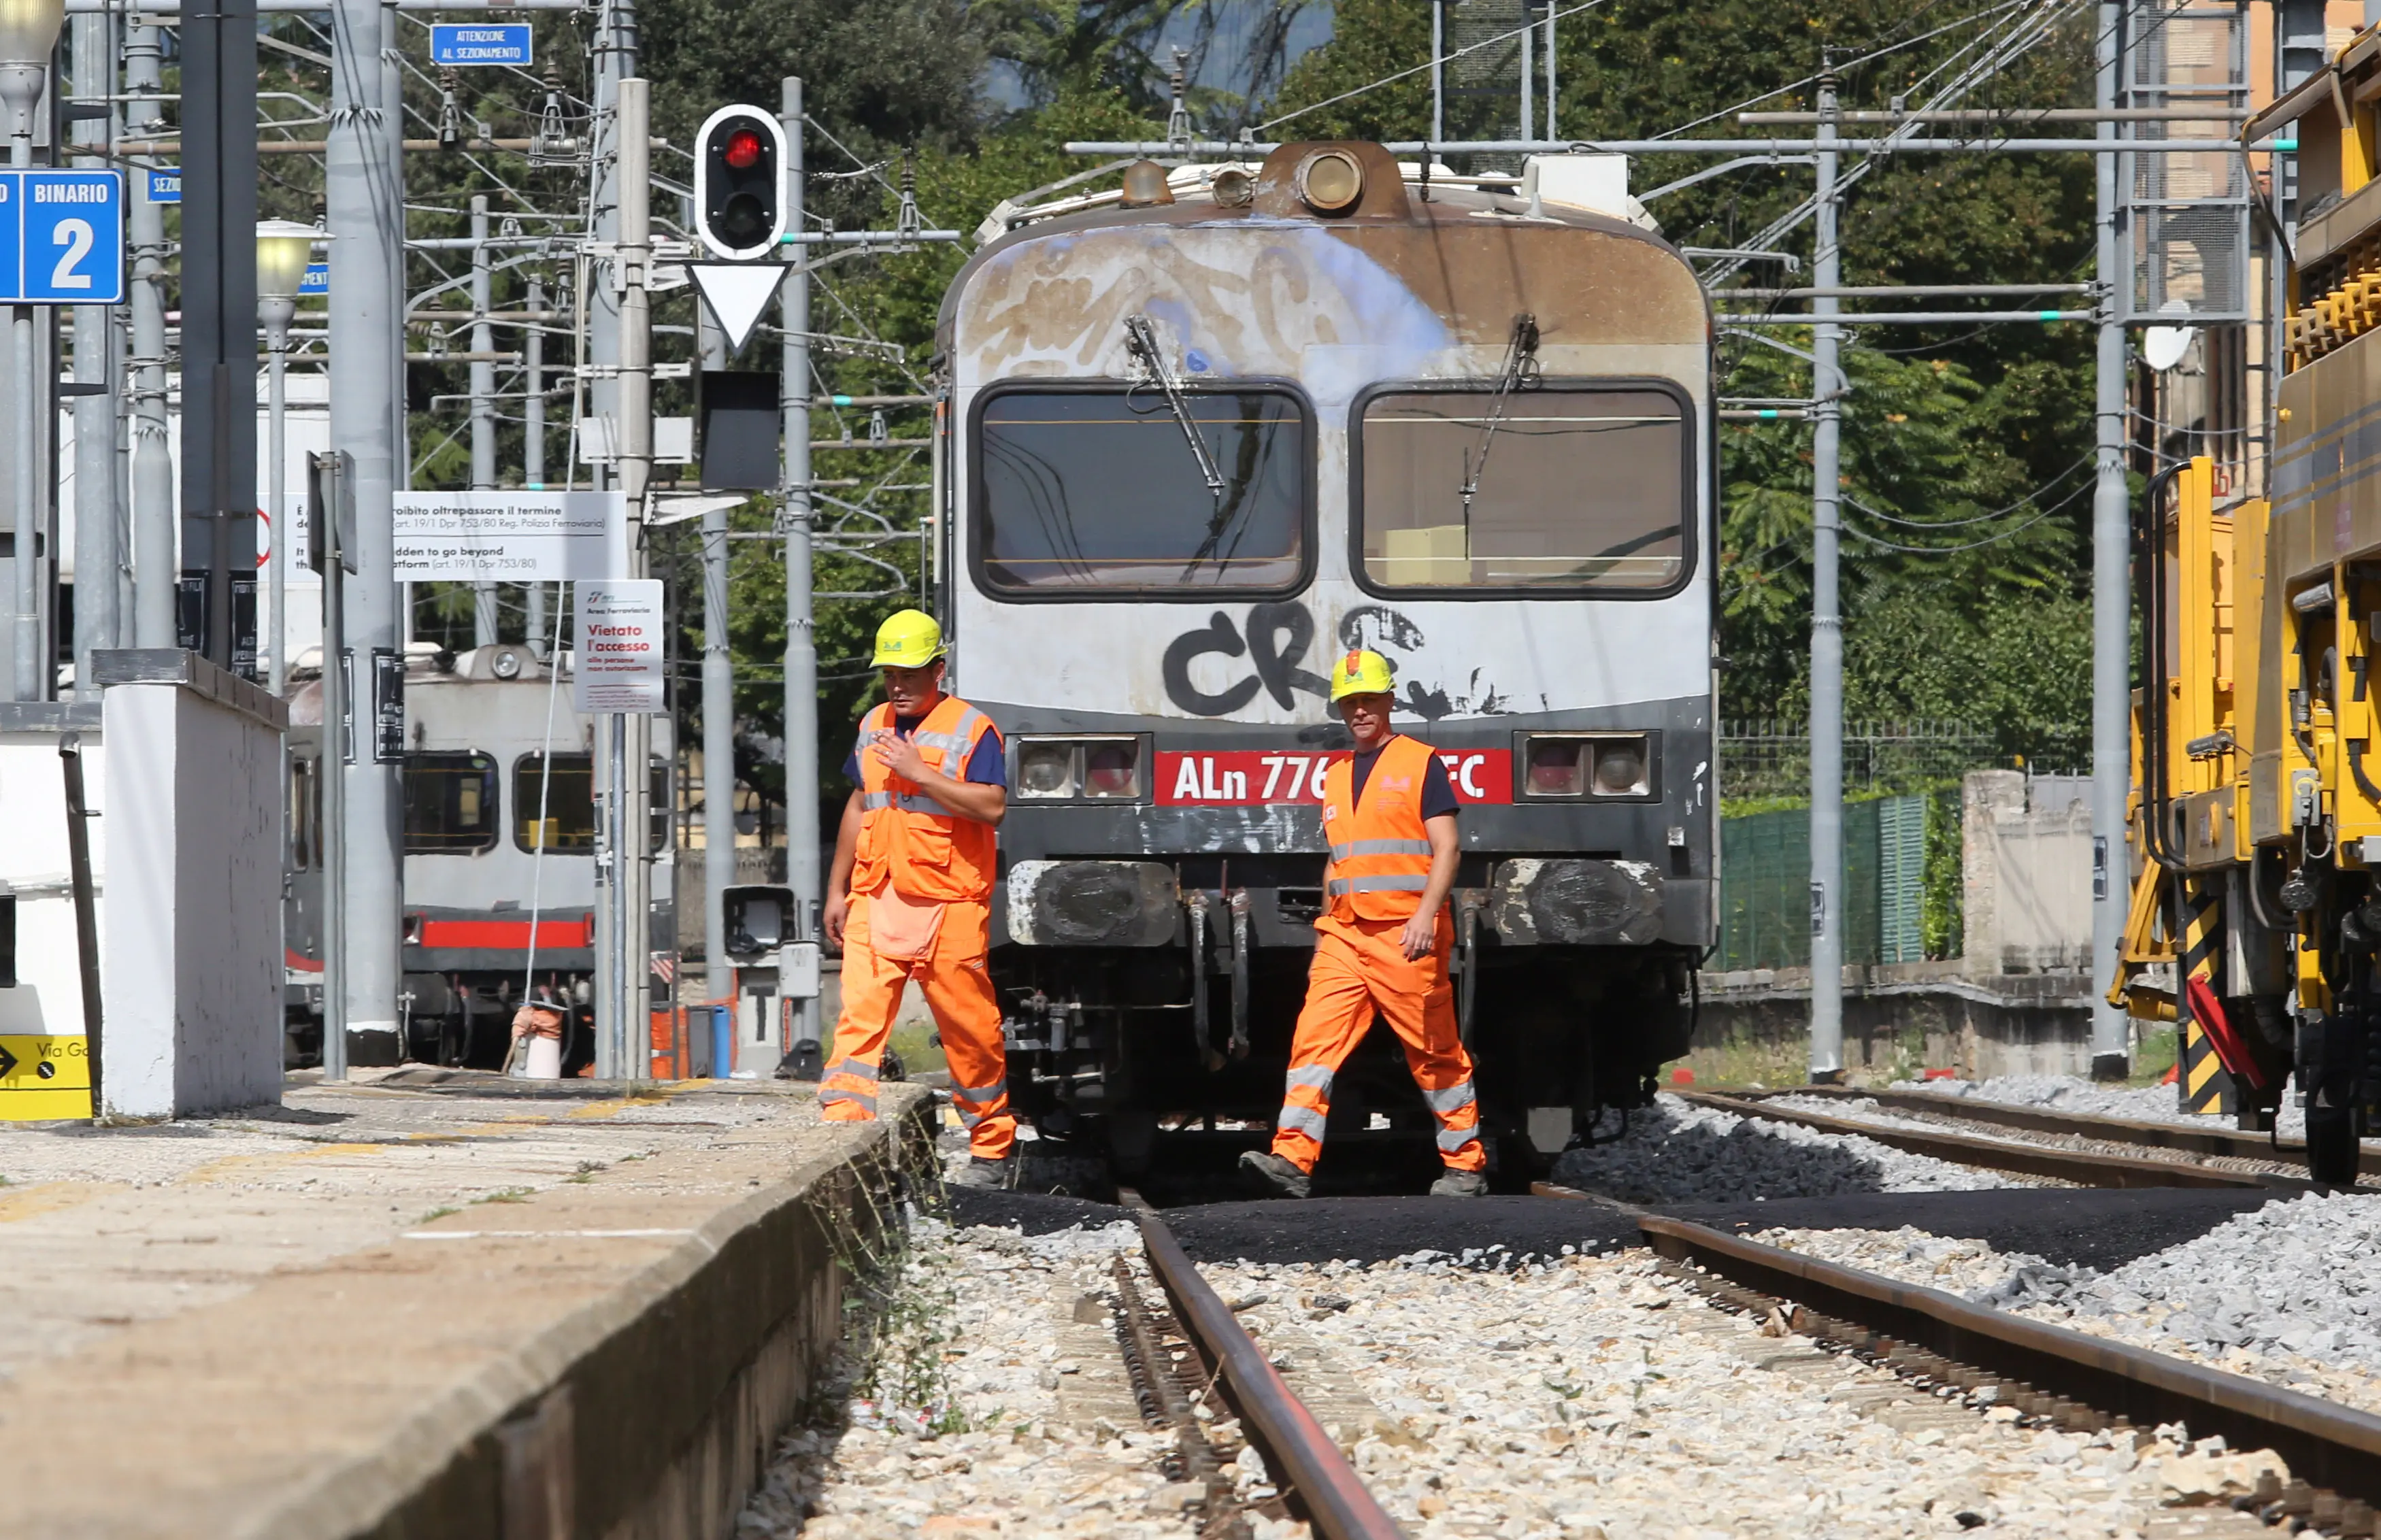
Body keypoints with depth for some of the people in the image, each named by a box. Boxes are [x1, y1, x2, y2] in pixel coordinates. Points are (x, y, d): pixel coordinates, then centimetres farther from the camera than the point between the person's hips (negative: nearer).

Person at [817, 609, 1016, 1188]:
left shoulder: (972, 729, -3)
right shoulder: (874, 726, 16)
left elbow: (992, 808, -14)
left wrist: (921, 773, -18)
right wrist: (837, 890, 22)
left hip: (950, 906, -5)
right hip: (876, 902, 5)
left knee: (969, 1029, 2)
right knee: (858, 1018, -9)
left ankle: (992, 1151, 15)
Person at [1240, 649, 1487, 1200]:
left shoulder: (1419, 763, 0)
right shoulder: (1336, 778, 19)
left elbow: (1446, 850, -7)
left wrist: (1426, 915, -20)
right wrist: (1325, 932, 22)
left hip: (1406, 937, -6)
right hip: (1345, 936, 6)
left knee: (1436, 1052, 1)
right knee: (1315, 1040, -9)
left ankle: (1466, 1166, 11)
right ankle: (1292, 1160, -16)